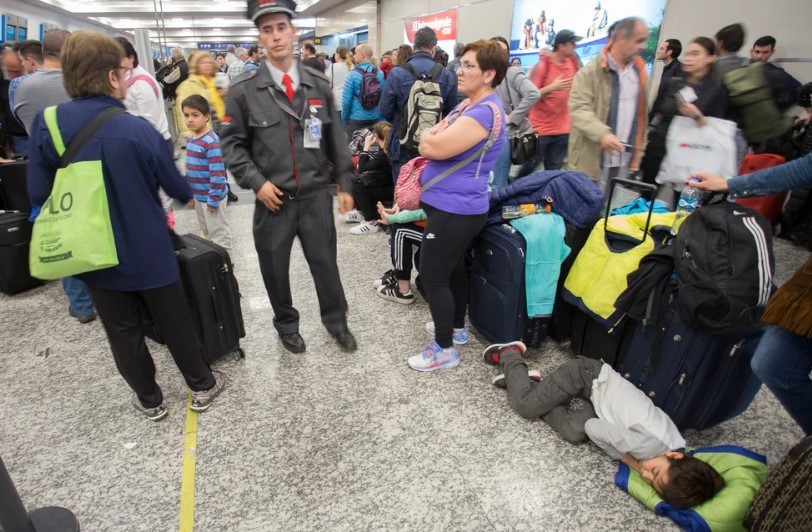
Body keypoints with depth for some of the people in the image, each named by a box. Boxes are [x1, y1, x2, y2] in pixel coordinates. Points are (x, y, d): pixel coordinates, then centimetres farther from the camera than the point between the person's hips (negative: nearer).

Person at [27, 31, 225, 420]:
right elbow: (175, 186, -6)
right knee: (175, 321, 15)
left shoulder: (46, 125, -9)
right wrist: (189, 195, 17)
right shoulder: (137, 129, -17)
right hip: (148, 250, -2)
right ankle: (202, 386, 31)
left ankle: (149, 400, 33)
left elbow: (38, 193, -4)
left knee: (122, 331, 17)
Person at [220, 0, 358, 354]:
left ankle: (336, 321, 35)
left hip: (316, 196, 1)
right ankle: (286, 325, 37)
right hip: (273, 199, -1)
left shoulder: (319, 85, 4)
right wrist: (256, 182, -11)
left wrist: (344, 185, 5)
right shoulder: (243, 90, -3)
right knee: (275, 269, 12)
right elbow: (232, 143, 1)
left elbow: (336, 139, 7)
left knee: (326, 264, 11)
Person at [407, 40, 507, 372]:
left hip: (455, 209, -11)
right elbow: (429, 142, 13)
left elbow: (435, 147, -26)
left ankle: (445, 349, 11)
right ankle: (456, 328, 38)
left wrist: (431, 138, -5)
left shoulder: (485, 111, -20)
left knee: (432, 276, -3)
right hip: (452, 205, 11)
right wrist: (435, 139, -8)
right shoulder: (468, 105, 14)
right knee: (453, 269, 21)